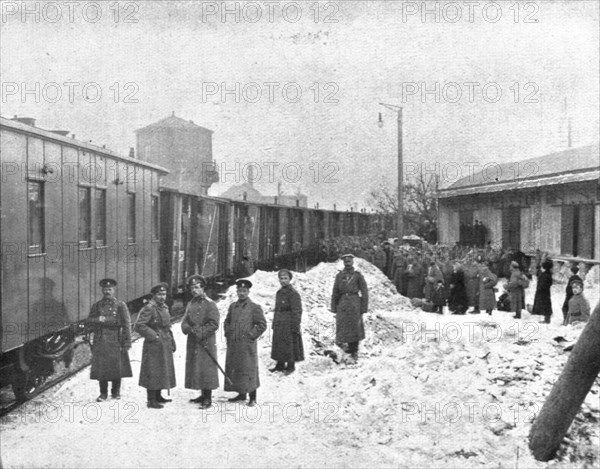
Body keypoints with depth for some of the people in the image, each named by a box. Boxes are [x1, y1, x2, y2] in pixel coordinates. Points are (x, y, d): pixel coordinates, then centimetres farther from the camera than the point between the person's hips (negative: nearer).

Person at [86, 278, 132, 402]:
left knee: (117, 367, 1)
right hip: (100, 342, 2)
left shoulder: (120, 305, 4)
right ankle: (103, 393, 10)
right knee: (101, 368, 0)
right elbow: (89, 322, 9)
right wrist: (98, 320, -12)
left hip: (115, 342, -2)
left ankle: (116, 392, 14)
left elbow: (126, 325, -1)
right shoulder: (96, 306, 13)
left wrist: (126, 343, -7)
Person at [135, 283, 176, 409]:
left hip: (165, 345, 9)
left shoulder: (164, 307, 13)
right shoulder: (149, 308, -15)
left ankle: (158, 396, 28)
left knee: (163, 370, 16)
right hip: (154, 345, -9)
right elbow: (139, 325, -22)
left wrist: (172, 341, 16)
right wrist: (154, 336, -21)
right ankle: (151, 400, 1)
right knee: (153, 372, -5)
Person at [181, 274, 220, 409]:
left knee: (206, 369, -5)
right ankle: (203, 395, 23)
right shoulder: (190, 304, 15)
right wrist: (189, 328, -12)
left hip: (206, 342, -7)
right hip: (192, 342, 7)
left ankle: (208, 398, 0)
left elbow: (214, 324, -12)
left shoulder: (210, 304, -7)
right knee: (194, 368, 11)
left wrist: (200, 332, -17)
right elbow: (184, 322, 11)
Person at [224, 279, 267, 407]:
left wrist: (251, 336, -10)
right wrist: (228, 334, 10)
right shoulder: (232, 306, 10)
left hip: (247, 345, -6)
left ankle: (252, 398, 8)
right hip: (233, 345, 6)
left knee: (248, 370, -2)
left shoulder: (254, 308, -5)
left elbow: (262, 325, -6)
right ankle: (241, 394, 25)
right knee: (233, 369, 10)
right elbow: (227, 322, 23)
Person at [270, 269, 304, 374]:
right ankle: (280, 365, 25)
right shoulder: (279, 293, 11)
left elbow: (297, 311, -15)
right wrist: (274, 323, 17)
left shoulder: (293, 293, -14)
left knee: (290, 345, 0)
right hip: (279, 325, 8)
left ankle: (291, 366, 13)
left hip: (289, 324, -8)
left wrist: (295, 326, -17)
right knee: (278, 344, 13)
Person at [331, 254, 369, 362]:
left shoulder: (358, 275, 1)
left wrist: (364, 307, -5)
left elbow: (364, 292, 0)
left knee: (355, 327, 1)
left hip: (354, 303, -2)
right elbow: (335, 292, 10)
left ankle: (354, 351, 11)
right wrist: (333, 307, 5)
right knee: (344, 328, 3)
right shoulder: (339, 275, 9)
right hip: (342, 303, 3)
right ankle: (351, 350, 15)